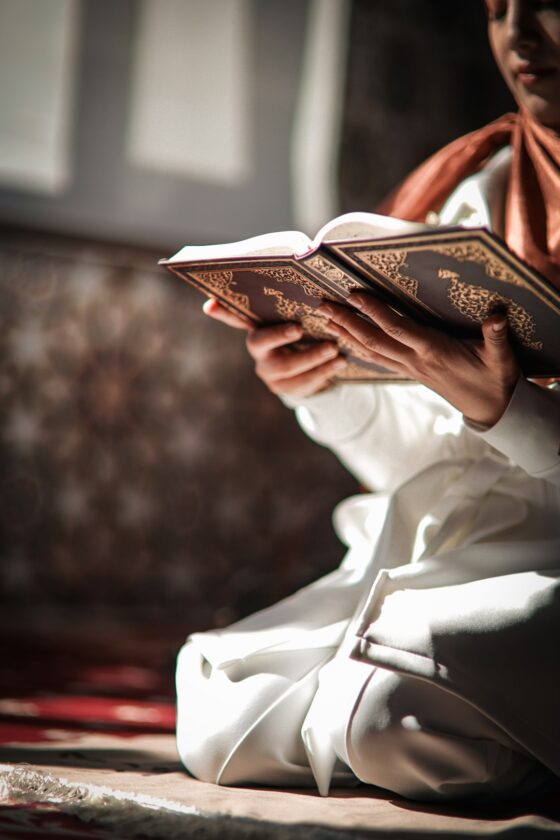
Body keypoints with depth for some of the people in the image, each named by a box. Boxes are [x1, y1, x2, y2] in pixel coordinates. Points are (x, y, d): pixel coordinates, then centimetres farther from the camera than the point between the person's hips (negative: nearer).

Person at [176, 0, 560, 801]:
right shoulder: (478, 186, 12)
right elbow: (418, 465, 11)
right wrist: (328, 385, -7)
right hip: (454, 545, 6)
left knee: (387, 707, -30)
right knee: (218, 719, -11)